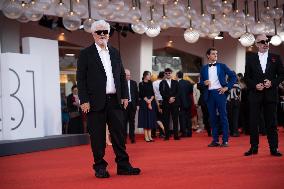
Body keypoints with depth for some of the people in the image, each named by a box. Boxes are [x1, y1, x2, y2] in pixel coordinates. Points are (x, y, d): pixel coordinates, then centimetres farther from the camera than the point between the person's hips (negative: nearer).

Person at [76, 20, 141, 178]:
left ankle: (123, 165, 12)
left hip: (115, 101, 4)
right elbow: (81, 79, -3)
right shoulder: (86, 54, 1)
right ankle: (100, 167, 11)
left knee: (119, 134, 6)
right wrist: (84, 100, -10)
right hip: (96, 102, -4)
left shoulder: (115, 53, 15)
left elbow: (122, 76, 16)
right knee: (98, 136, 2)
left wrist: (125, 96, 8)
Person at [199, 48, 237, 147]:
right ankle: (215, 140, 11)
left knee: (223, 116, -3)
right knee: (212, 117, 5)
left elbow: (233, 76, 4)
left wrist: (227, 87, -4)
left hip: (220, 92, -2)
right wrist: (204, 83, -7)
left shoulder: (222, 66, 6)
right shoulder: (204, 68, 12)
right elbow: (201, 82, 15)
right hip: (209, 94, 2)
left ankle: (225, 140, 0)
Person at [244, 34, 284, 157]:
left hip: (270, 94, 0)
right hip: (255, 94, 0)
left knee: (271, 122, 3)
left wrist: (272, 83, -10)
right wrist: (255, 85, -10)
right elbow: (247, 77, 6)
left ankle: (274, 148, 8)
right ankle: (254, 148, 9)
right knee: (253, 122, 1)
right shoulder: (250, 59, 8)